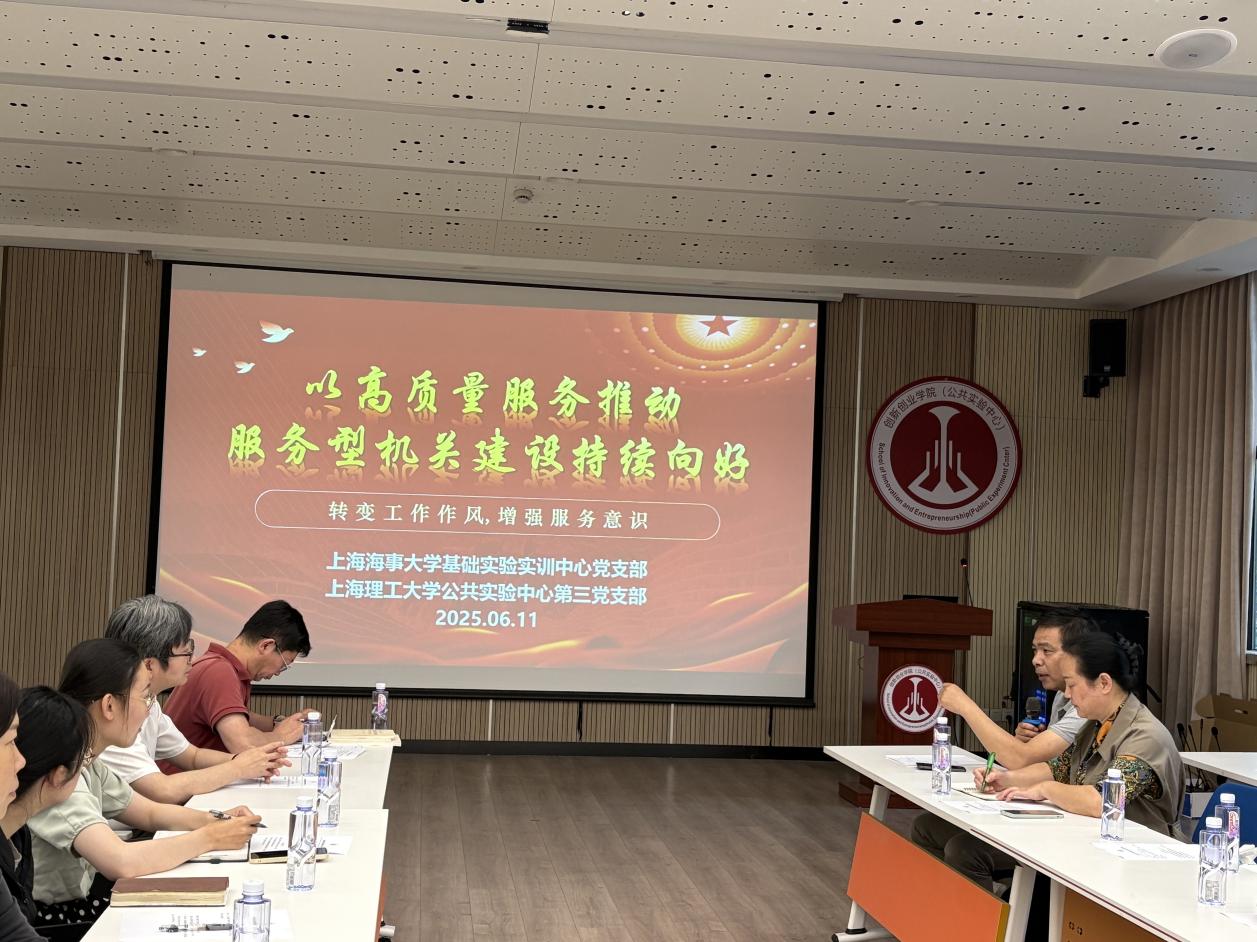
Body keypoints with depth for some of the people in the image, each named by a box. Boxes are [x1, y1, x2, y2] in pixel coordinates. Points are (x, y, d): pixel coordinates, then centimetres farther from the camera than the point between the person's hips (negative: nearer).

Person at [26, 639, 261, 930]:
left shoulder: (87, 762, 3)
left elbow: (150, 813, 16)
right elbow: (121, 862, -33)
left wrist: (215, 820, -2)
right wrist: (210, 838, -21)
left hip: (82, 897, 8)